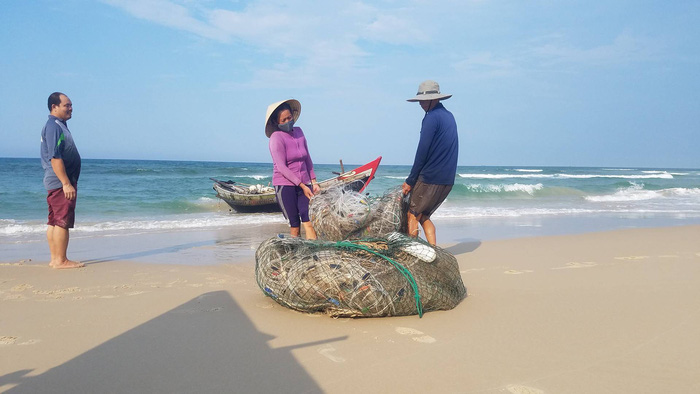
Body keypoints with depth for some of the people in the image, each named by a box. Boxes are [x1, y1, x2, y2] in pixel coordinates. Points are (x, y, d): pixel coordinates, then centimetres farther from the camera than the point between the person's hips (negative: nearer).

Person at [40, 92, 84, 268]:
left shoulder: (59, 125, 19)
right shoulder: (54, 126, -13)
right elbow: (55, 158, -21)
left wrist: (68, 182, 22)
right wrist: (66, 183, -24)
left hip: (58, 183, 10)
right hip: (61, 182, -10)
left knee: (55, 222, 11)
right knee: (63, 221, -7)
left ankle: (55, 259, 17)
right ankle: (60, 260, -3)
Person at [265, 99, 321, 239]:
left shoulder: (299, 132, 11)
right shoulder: (276, 138, -8)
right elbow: (281, 167, -13)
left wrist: (313, 181, 9)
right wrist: (302, 186, -14)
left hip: (304, 184, 5)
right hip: (284, 185, -5)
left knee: (308, 221, -9)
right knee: (294, 225, -4)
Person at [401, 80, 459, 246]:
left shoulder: (432, 117, -12)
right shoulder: (449, 116, 17)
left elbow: (422, 151, -15)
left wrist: (410, 181, -9)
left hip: (430, 178, -9)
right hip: (447, 181, 9)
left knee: (412, 216, 2)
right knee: (424, 216, 17)